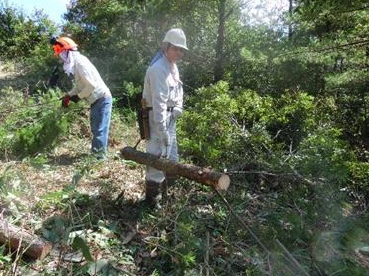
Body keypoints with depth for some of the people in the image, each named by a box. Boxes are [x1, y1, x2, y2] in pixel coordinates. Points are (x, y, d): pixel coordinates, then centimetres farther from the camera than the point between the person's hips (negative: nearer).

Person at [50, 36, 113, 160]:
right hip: (97, 99, 10)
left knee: (99, 129, -7)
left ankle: (100, 156, 1)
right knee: (95, 128, 18)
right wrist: (69, 96, 5)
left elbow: (91, 85, -23)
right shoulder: (75, 63, 12)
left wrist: (78, 96, -11)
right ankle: (96, 152, 30)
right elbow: (79, 85, 18)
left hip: (102, 99, -10)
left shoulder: (80, 62, -18)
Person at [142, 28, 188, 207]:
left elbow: (178, 89, 18)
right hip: (158, 118, -10)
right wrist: (163, 130, -30)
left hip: (169, 117, 10)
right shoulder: (158, 68, -21)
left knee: (172, 159, 19)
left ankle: (165, 193, 36)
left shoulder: (172, 65, 11)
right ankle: (151, 200, 12)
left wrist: (178, 108, -1)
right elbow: (159, 101, -28)